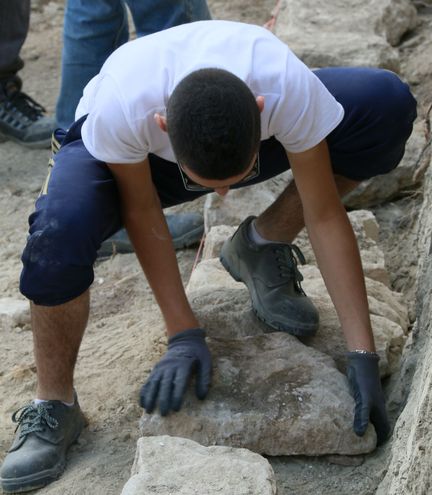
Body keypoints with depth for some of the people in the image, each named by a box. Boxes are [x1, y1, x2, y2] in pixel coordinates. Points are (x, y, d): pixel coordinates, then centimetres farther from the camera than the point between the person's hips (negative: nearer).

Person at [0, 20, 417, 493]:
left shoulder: (290, 89, -38)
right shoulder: (120, 109, -42)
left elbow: (324, 215, -27)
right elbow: (141, 211, -24)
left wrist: (362, 355, -27)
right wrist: (184, 334, -24)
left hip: (247, 129, 2)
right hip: (133, 156, -2)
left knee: (387, 104, -22)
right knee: (61, 226, -38)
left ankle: (261, 248, -1)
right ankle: (54, 409, -12)